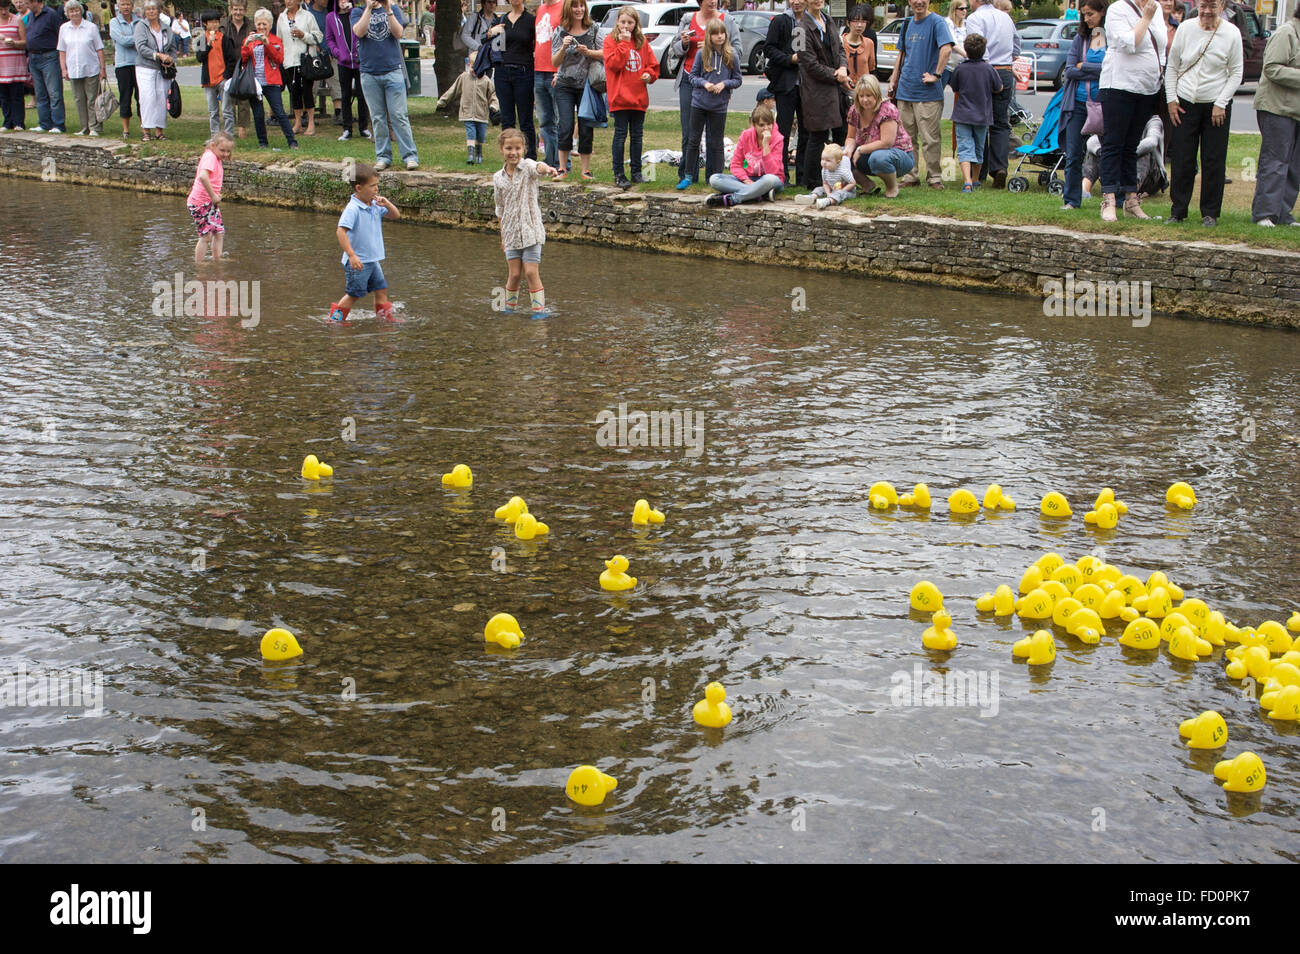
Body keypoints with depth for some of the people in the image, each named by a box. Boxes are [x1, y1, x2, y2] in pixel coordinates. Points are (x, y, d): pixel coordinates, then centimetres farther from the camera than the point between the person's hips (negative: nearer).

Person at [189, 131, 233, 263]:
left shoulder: (216, 158, 12)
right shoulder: (210, 156, -18)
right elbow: (203, 177, -35)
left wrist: (215, 195, 8)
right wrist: (213, 196, -28)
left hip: (211, 202, 10)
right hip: (200, 202, -10)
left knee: (219, 232, 11)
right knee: (206, 236, -6)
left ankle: (217, 262, 18)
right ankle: (198, 266, 3)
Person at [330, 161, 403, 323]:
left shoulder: (375, 205, 4)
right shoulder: (352, 209, -21)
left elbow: (396, 216, 13)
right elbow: (341, 231, -28)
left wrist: (387, 204, -8)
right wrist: (352, 255, -32)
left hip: (372, 260, 8)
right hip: (357, 261, -8)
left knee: (381, 289, 16)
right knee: (354, 294, 3)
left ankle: (385, 316, 31)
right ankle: (335, 318, 18)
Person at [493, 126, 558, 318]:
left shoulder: (527, 166, -7)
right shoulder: (498, 178, 4)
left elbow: (537, 167, -34)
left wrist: (546, 169, -58)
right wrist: (503, 236, 17)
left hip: (531, 229, -3)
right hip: (511, 232, 3)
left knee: (531, 272, -7)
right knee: (514, 274, 3)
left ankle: (539, 309, 5)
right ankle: (509, 308, 24)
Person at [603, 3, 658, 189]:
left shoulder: (642, 42, 11)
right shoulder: (610, 41, -2)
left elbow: (653, 64, 17)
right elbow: (614, 64, -15)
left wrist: (650, 74, -4)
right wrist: (624, 43, -16)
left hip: (639, 97, 5)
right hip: (620, 97, -5)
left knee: (637, 135, 11)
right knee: (620, 135, -3)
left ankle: (636, 172, 19)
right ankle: (618, 175, 1)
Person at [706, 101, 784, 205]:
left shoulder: (777, 139, -11)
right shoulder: (746, 135, -3)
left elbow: (772, 172, -21)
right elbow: (735, 164, 0)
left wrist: (766, 145, -26)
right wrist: (747, 181, -18)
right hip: (749, 178, 4)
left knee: (770, 179, -42)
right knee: (714, 179, -18)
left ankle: (729, 199, -38)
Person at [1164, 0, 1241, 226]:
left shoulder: (1231, 33, -4)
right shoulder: (1185, 29, -1)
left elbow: (1236, 74, 1)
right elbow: (1172, 67, 7)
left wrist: (1220, 104, -7)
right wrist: (1171, 99, 1)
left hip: (1216, 106, -1)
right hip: (1184, 103, 1)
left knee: (1214, 162, 1)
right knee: (1182, 161, 1)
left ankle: (1210, 213, 11)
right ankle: (1178, 210, 13)